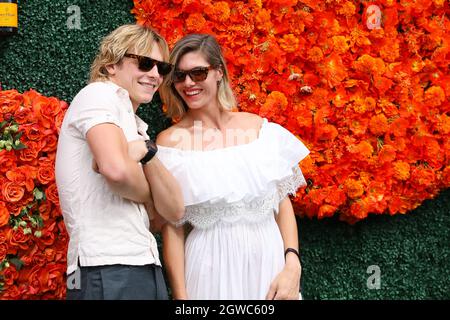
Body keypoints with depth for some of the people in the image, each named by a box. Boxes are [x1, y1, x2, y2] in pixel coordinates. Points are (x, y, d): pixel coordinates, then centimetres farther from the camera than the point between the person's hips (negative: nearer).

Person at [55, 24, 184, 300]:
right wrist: (146, 194, -1)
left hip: (144, 267, 8)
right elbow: (116, 169, -23)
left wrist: (146, 152, -6)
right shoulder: (101, 93, -3)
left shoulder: (136, 127, 20)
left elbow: (175, 211, 9)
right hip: (108, 273, -8)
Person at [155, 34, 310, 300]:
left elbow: (283, 202, 6)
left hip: (271, 259, 3)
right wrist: (181, 295, -9)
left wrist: (292, 265, -5)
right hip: (213, 267, -2)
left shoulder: (258, 126, 3)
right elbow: (171, 227, -4)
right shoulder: (170, 141, -4)